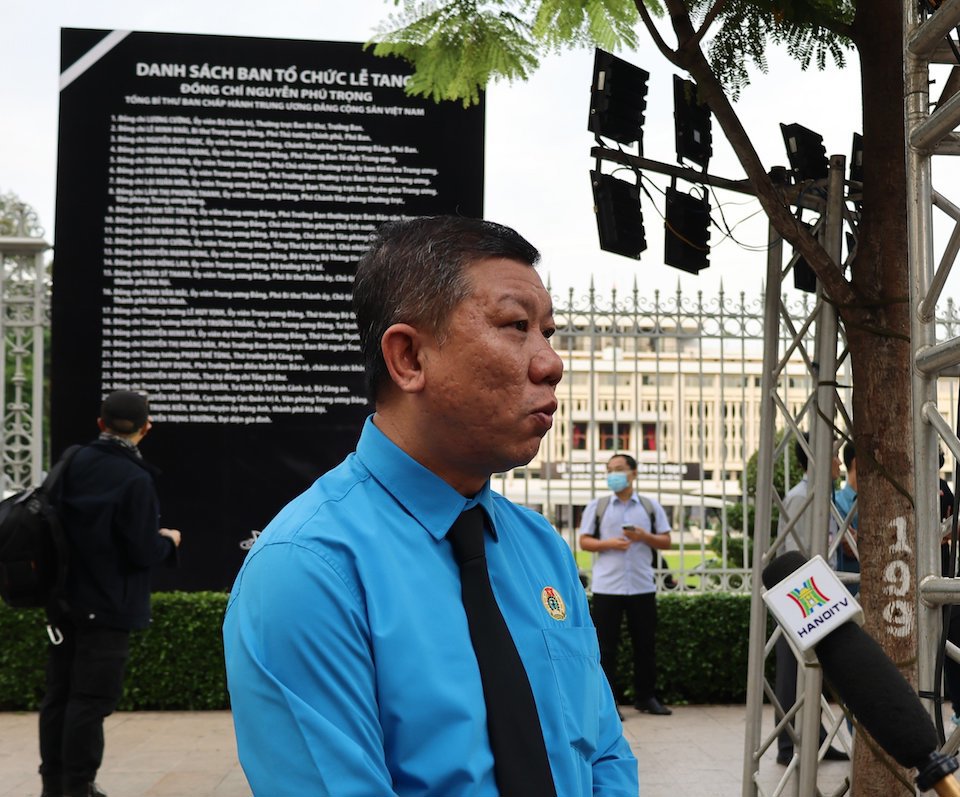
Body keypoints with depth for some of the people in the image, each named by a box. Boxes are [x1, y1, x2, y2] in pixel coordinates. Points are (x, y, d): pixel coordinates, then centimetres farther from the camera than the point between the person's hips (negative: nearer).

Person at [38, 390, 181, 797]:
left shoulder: (74, 462, 2)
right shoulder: (135, 480, -19)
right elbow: (144, 552, -18)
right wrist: (169, 541, 2)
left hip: (65, 598, 7)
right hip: (108, 607, -7)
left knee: (59, 693, 14)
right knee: (91, 699, 1)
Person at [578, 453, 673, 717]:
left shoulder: (651, 507, 10)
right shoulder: (596, 506, 7)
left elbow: (666, 541, 9)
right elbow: (584, 541, 5)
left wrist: (644, 537, -9)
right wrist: (608, 543, -13)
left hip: (642, 586, 2)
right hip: (606, 587, -1)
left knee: (645, 645, 7)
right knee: (606, 647, -1)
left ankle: (646, 697, 20)